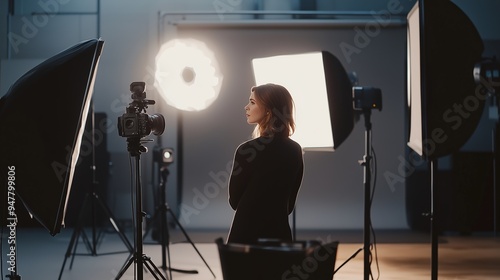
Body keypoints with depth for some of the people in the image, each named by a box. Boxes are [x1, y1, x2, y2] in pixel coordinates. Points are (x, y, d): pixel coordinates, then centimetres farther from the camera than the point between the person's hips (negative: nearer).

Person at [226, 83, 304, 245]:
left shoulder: (247, 150, -15)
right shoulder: (295, 151, 4)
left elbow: (234, 200, -3)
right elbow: (290, 203, 12)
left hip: (247, 235, -6)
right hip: (280, 233, 6)